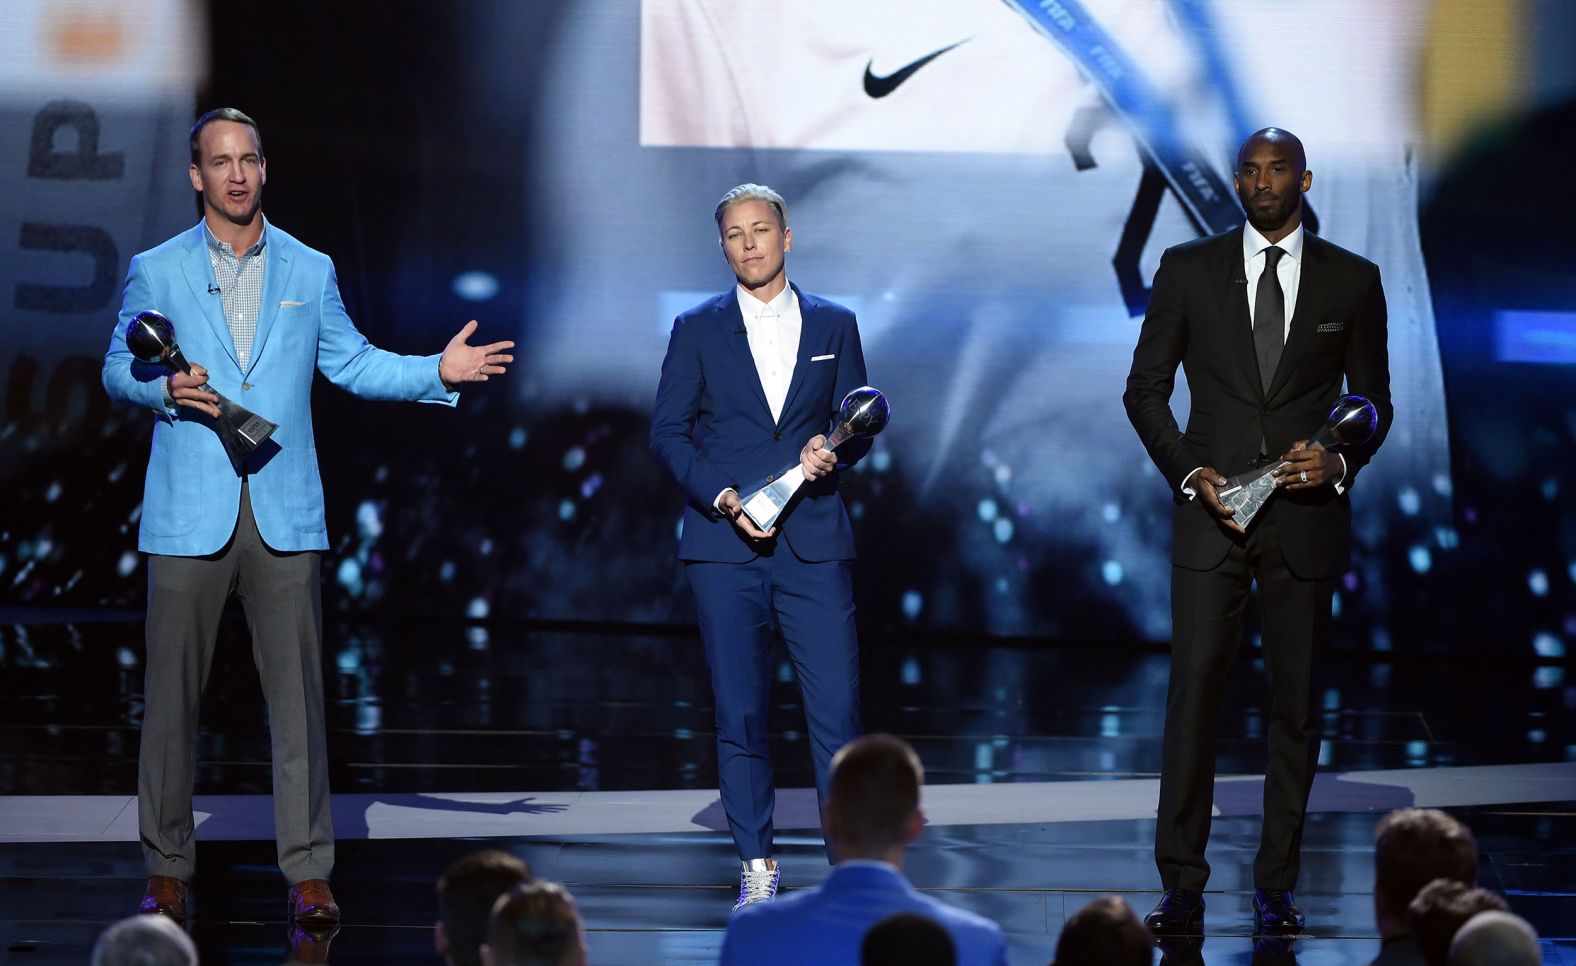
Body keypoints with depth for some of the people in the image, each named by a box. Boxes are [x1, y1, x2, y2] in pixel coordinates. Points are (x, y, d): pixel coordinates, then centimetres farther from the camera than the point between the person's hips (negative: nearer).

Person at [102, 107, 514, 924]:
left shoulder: (309, 271, 12)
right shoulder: (155, 271, 6)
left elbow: (352, 364, 15)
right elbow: (116, 371, 8)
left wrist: (439, 372, 3)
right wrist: (165, 388, -12)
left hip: (284, 514, 1)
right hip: (188, 513, -1)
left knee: (298, 694, -2)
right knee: (172, 694, 1)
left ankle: (308, 871, 1)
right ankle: (167, 870, 11)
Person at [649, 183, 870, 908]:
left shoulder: (834, 325, 11)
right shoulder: (697, 330, 7)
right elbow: (667, 433, 4)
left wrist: (832, 454, -10)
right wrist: (722, 496, -10)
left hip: (814, 542, 0)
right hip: (725, 545, 0)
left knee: (837, 705, -7)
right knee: (740, 713, 1)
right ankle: (757, 867, 8)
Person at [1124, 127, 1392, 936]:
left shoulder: (1353, 282, 6)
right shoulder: (1187, 269, 6)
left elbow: (1373, 401, 11)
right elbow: (1145, 388, 7)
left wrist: (1340, 461, -9)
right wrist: (1189, 471, -7)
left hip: (1306, 514, 1)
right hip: (1211, 509, -1)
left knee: (1295, 704, 3)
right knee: (1193, 694, -7)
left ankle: (1276, 885, 10)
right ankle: (1182, 885, -5)